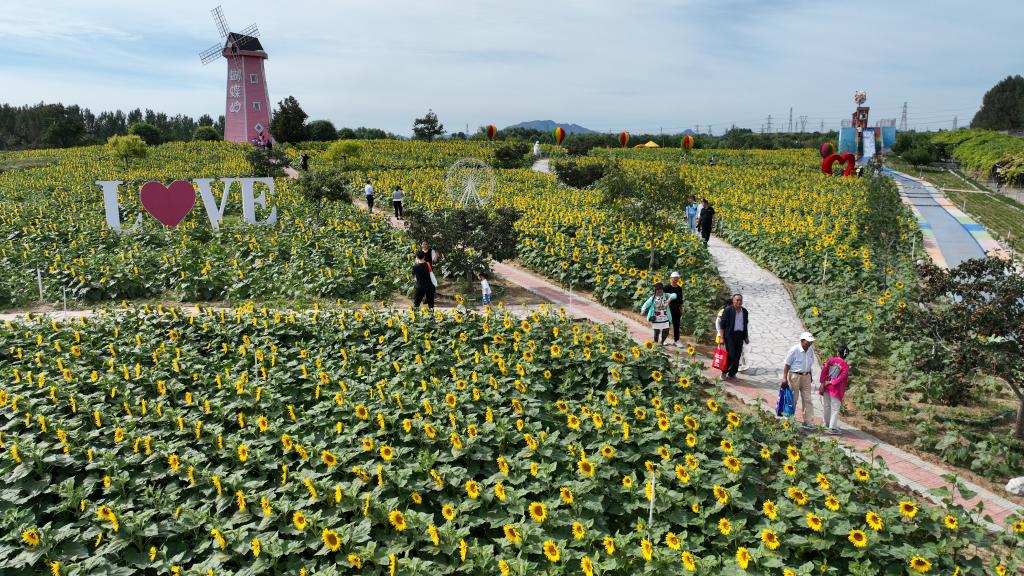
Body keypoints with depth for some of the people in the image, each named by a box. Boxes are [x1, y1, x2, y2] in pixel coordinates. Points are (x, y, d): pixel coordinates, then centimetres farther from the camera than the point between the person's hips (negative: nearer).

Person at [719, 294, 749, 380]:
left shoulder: (745, 312, 11)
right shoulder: (727, 311, -5)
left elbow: (746, 325, 20)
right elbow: (722, 325, -5)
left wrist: (747, 337, 17)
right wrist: (722, 337, -9)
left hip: (740, 335, 5)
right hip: (730, 335, -5)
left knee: (737, 356, 5)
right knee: (731, 355, -10)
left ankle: (732, 374, 14)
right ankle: (724, 372, 7)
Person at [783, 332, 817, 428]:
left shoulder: (810, 350, 3)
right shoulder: (794, 350, -15)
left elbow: (810, 364, 15)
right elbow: (787, 364, -11)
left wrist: (810, 376, 17)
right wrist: (785, 377, -14)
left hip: (806, 376, 5)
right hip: (795, 376, -5)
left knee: (807, 399, 4)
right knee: (793, 399, 3)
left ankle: (809, 422, 8)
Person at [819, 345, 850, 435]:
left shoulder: (830, 360, -1)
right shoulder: (845, 366, -9)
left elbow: (824, 371, -5)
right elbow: (841, 378, -16)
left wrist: (822, 383, -5)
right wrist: (831, 383, -11)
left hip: (826, 387, 4)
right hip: (836, 389, -4)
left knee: (826, 406, 17)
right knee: (835, 408, 1)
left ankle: (826, 424, 31)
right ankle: (833, 428, -1)